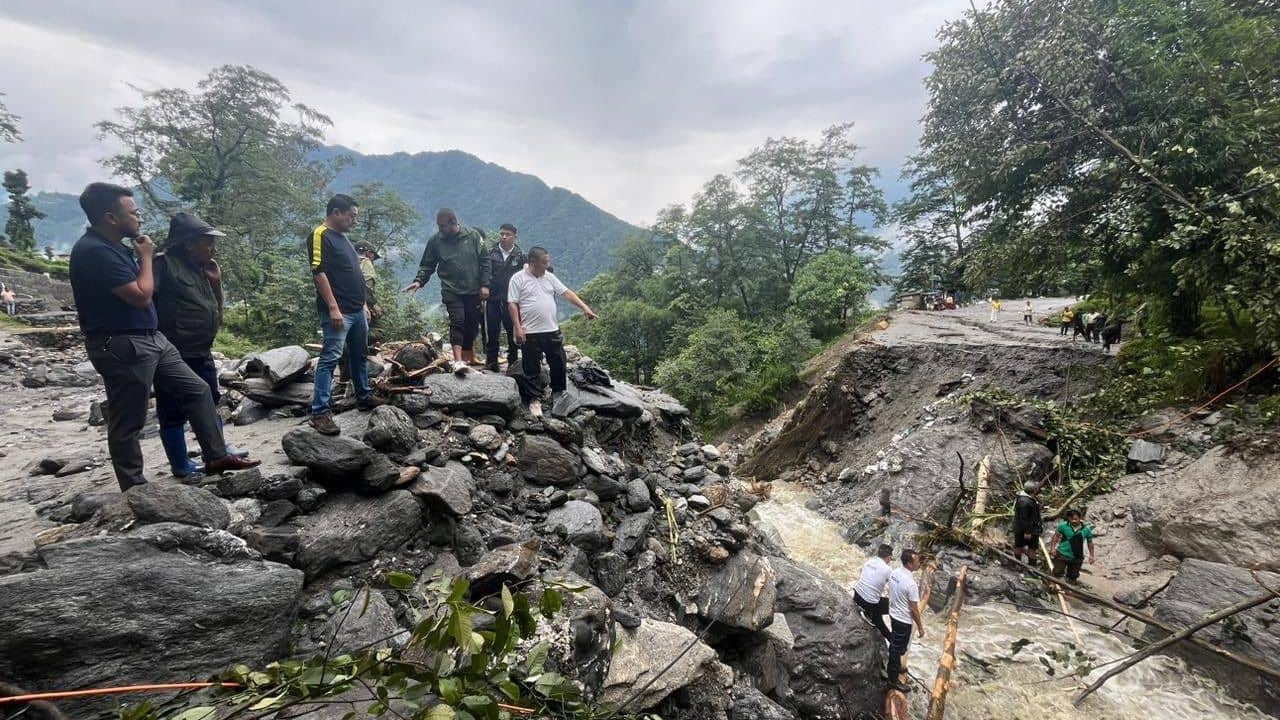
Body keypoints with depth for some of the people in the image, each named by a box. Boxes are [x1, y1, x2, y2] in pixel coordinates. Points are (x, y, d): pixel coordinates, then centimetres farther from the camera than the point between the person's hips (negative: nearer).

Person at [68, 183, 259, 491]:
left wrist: (142, 256, 11)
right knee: (128, 424, 2)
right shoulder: (94, 251, -20)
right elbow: (142, 295, -19)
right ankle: (135, 490, 15)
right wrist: (146, 256, -9)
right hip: (122, 347, -10)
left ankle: (216, 457, 16)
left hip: (150, 338, 10)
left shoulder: (113, 246, 12)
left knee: (197, 389, 10)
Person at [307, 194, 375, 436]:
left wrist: (364, 304, 22)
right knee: (330, 358, -10)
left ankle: (364, 397, 29)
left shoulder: (343, 237, 19)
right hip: (338, 312, -9)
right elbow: (319, 273, -17)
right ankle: (320, 412, -8)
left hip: (357, 310, 10)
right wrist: (333, 308, -22)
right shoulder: (320, 235, -9)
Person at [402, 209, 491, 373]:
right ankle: (458, 361, -20)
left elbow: (484, 261, 2)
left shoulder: (473, 235, -1)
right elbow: (427, 266, 6)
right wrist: (419, 281, -10)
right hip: (451, 291, -1)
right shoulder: (435, 241, 0)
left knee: (471, 325, 8)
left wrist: (484, 285, -3)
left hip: (473, 291, 1)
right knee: (457, 322, -15)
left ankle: (468, 358, 22)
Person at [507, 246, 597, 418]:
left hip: (552, 331, 5)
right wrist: (518, 328, -14)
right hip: (530, 333, -5)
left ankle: (557, 394, 28)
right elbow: (512, 304, -8)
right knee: (532, 369, 3)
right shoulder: (518, 279, -5)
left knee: (558, 364, 10)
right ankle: (535, 400, 14)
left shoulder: (549, 277, 10)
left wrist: (585, 307, -2)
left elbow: (567, 293, 8)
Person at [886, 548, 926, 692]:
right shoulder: (911, 584, -31)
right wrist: (920, 627, -7)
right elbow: (914, 609, -21)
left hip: (893, 614, 8)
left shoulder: (894, 573, -6)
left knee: (894, 645, 26)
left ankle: (895, 667, 45)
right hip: (904, 620, -8)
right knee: (898, 649, 7)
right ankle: (893, 679, 21)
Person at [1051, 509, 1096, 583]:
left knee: (1073, 577, 14)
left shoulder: (1086, 530, -6)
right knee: (1057, 573, -2)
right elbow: (1056, 536, -1)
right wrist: (1053, 547, -8)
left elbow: (1090, 542, 7)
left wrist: (1091, 555, 6)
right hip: (1062, 555, -2)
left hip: (1077, 558, 2)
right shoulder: (1063, 526, -11)